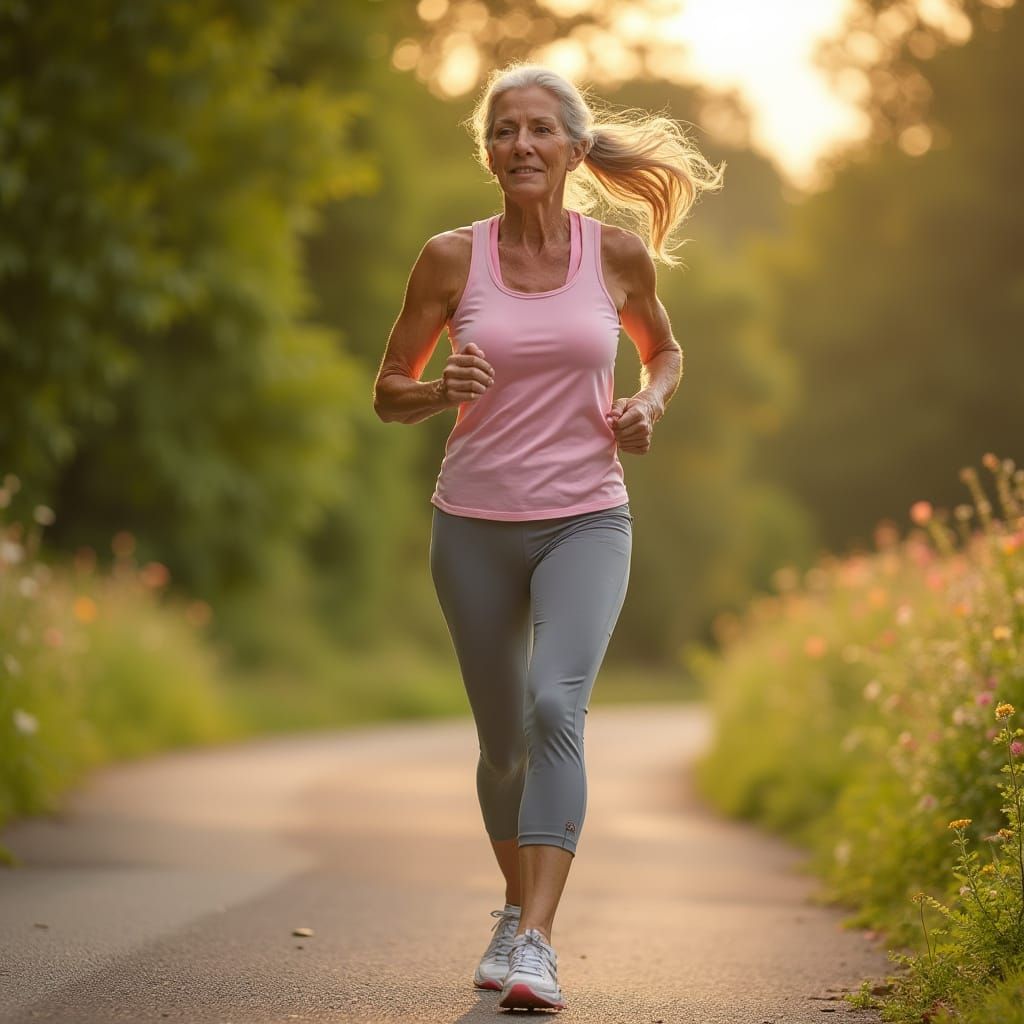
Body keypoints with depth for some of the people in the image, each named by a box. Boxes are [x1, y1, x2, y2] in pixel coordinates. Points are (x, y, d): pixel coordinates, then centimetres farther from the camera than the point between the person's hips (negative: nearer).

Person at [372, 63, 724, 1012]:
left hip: (586, 521, -1)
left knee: (556, 707, -24)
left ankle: (535, 944, -27)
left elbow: (664, 349, 17)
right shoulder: (451, 257, -4)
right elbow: (388, 393, 4)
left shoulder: (618, 252, -2)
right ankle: (518, 905, 38)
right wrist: (440, 390, -18)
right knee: (504, 739, 12)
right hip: (475, 524, 1)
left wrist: (649, 402, -5)